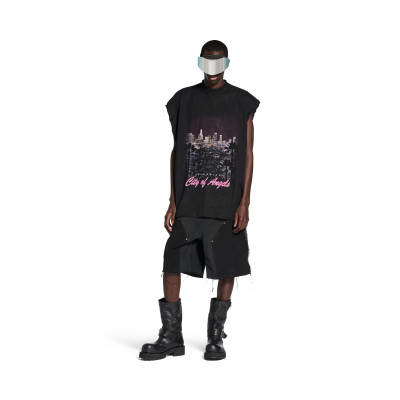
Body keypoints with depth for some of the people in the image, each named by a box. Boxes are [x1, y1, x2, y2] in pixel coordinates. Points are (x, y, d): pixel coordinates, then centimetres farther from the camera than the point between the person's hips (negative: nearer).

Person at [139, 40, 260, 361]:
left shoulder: (242, 102, 2)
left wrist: (244, 202, -8)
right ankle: (171, 338, 7)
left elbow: (248, 154, 0)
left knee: (226, 268, 2)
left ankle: (216, 338, 16)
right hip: (190, 202, 1)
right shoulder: (184, 101, 7)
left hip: (228, 203, -1)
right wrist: (172, 202, 1)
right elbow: (176, 152, 7)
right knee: (172, 263, -4)